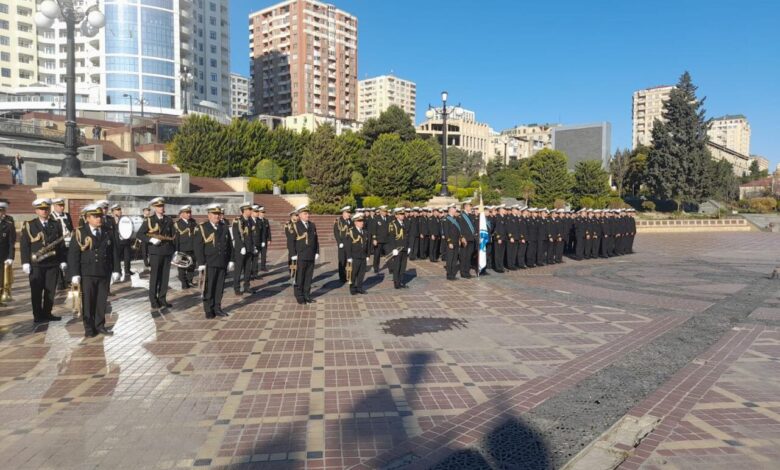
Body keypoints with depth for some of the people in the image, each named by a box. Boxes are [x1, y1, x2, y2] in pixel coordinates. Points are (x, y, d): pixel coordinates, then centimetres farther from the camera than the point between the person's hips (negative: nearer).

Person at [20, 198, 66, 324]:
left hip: (53, 263, 3)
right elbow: (24, 245, -1)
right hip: (36, 264, -2)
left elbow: (61, 244, 10)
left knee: (50, 290, 6)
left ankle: (47, 314, 16)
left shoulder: (56, 225, 11)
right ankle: (38, 316, 8)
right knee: (36, 291, 2)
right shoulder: (28, 225, 3)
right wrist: (25, 262, -8)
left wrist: (63, 261, 5)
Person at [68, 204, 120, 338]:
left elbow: (114, 253, 10)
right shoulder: (80, 233, -3)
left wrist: (115, 270, 5)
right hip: (87, 274, -3)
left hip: (104, 273, 3)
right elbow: (73, 254, -5)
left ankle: (100, 325, 20)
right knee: (87, 301, 4)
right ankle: (89, 328, 14)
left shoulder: (108, 233, 7)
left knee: (102, 300, 9)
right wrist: (75, 274, -11)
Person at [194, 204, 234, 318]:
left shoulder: (224, 228, 11)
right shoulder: (201, 228, -2)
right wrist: (201, 264, -10)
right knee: (209, 287, 1)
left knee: (220, 287, 8)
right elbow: (198, 247, -5)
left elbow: (229, 245, 13)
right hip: (209, 264, -4)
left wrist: (230, 261, 9)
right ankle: (208, 310, 11)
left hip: (222, 264, 4)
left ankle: (217, 308, 18)